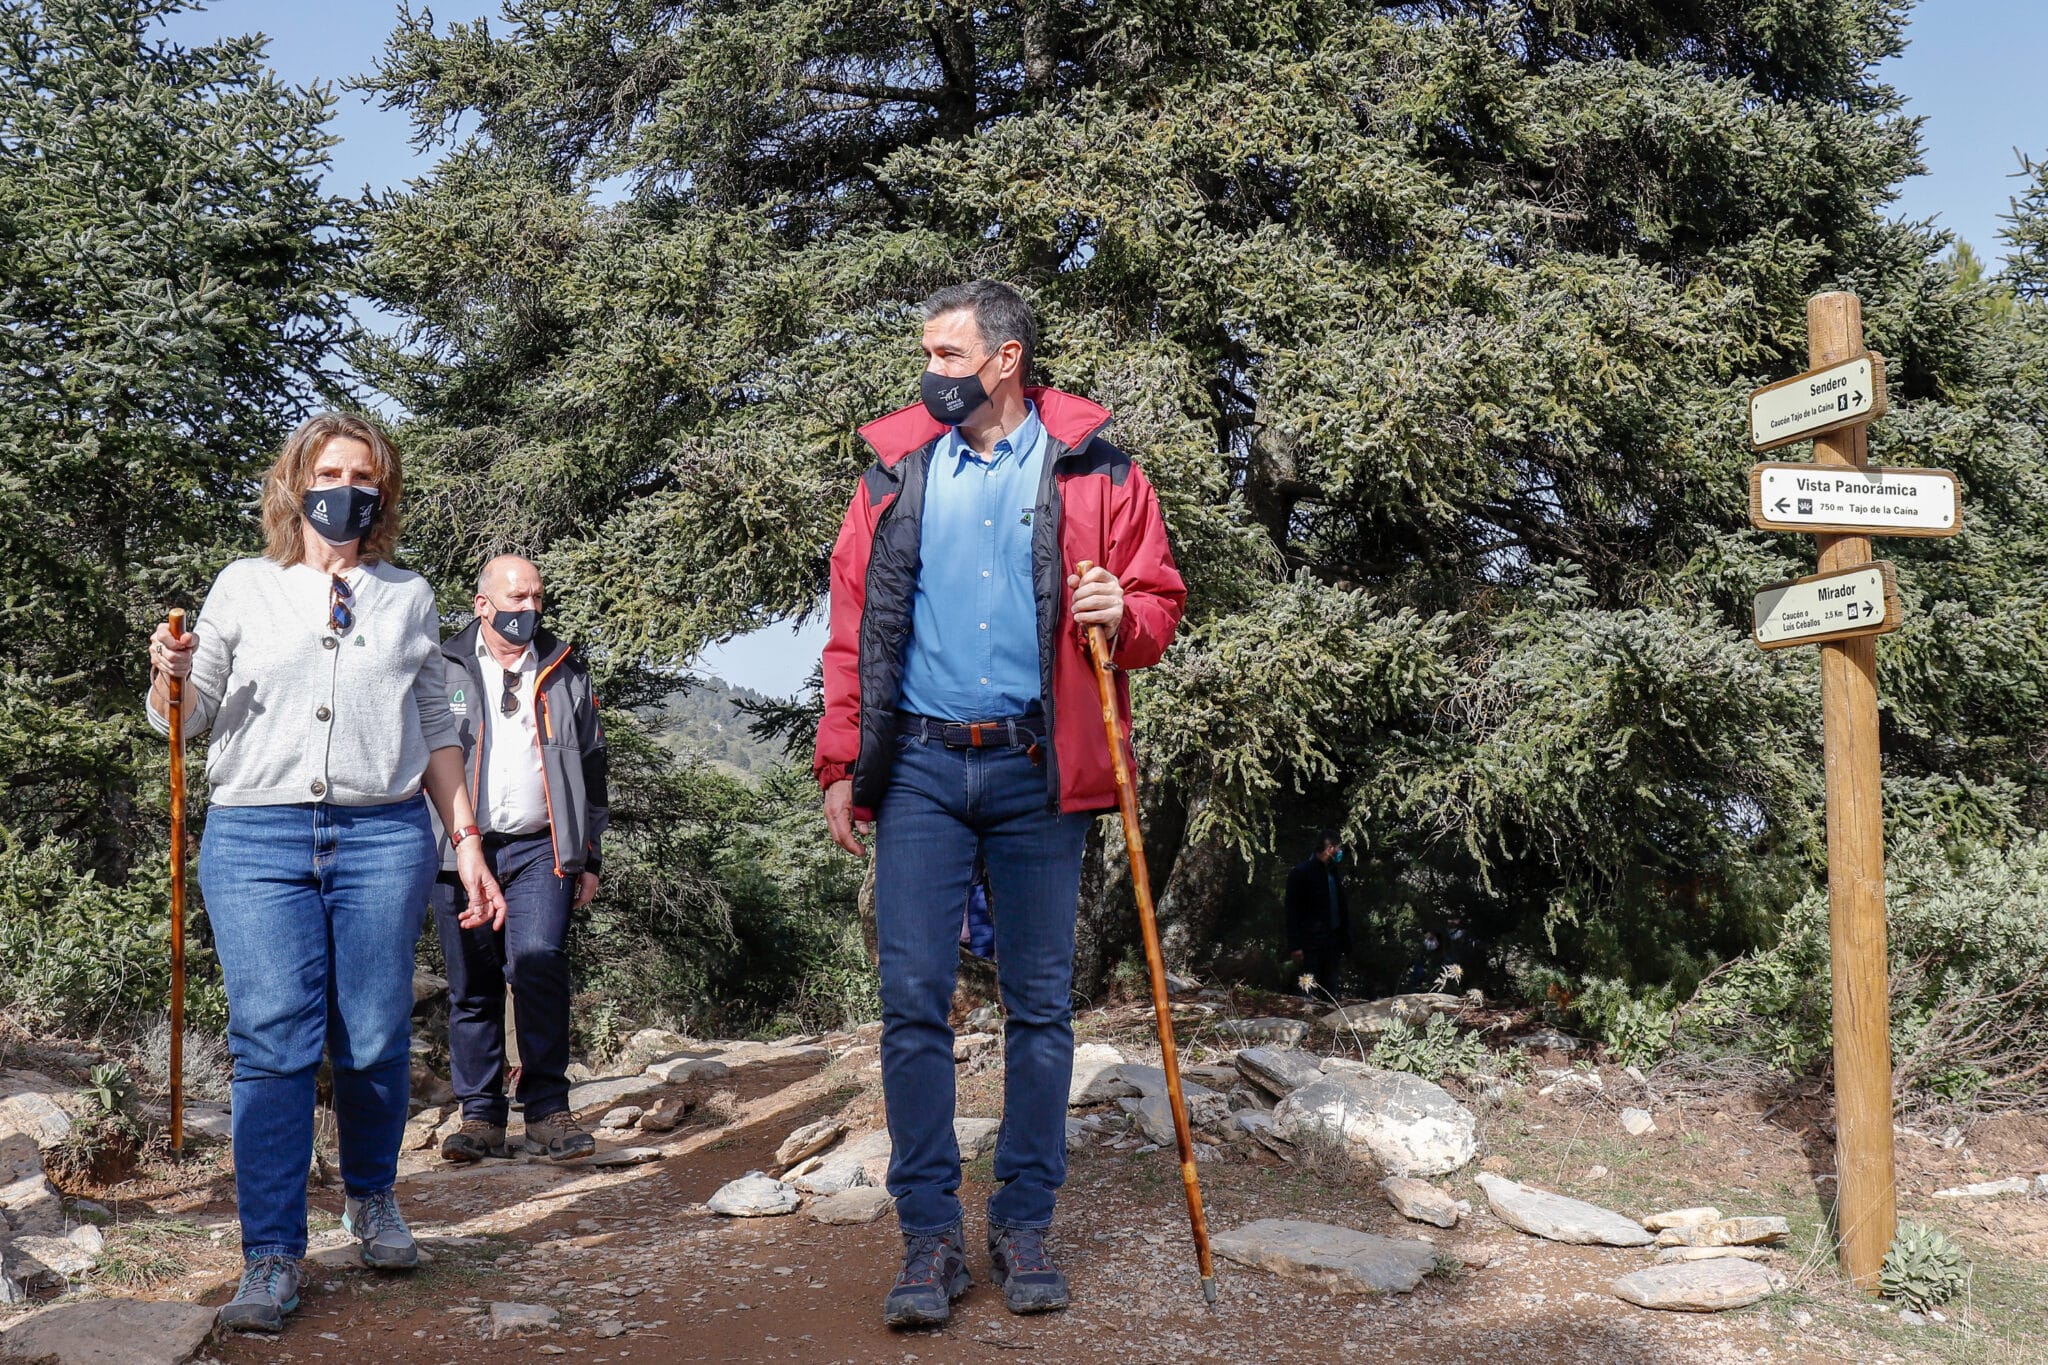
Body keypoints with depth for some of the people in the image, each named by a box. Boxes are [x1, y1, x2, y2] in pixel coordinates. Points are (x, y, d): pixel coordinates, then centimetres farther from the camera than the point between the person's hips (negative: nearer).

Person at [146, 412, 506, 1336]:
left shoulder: (408, 598, 16)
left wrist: (466, 839, 10)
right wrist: (170, 677, -10)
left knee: (374, 1038, 0)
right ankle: (271, 1259, -3)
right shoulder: (246, 587, 12)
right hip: (256, 837, -1)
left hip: (383, 836, 1)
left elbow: (435, 730, 18)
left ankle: (372, 1198, 24)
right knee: (272, 1041, -8)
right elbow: (185, 718, 13)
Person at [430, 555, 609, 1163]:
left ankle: (547, 1111, -10)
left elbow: (590, 768, 17)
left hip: (540, 850, 0)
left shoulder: (566, 675, 15)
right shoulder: (442, 672, 10)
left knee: (540, 968, -16)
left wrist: (588, 857, 13)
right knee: (472, 988, 3)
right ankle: (481, 1117, 11)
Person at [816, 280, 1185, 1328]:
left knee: (1039, 1004, 5)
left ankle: (1024, 1224, 17)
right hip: (920, 769, 1)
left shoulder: (1094, 470, 5)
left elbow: (1159, 602, 8)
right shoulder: (896, 468, 10)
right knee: (912, 999, -2)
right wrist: (842, 763, 5)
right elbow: (853, 625, 10)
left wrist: (1121, 615, -16)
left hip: (1039, 772, -1)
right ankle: (929, 1233, 8)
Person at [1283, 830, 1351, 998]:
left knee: (1335, 995, 9)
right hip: (1311, 945, -7)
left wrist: (1345, 938, 6)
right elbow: (1293, 912, -11)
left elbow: (1342, 906, 16)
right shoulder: (1301, 872, -8)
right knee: (1309, 995, -5)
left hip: (1333, 944, 7)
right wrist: (1295, 947, -16)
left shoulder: (1332, 872, 13)